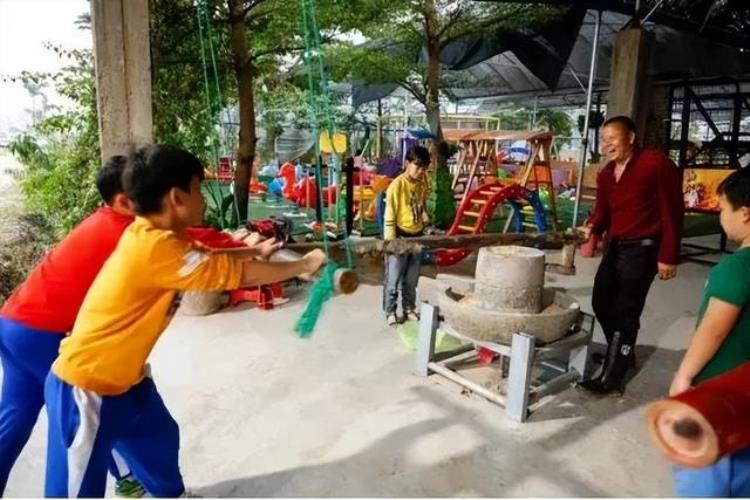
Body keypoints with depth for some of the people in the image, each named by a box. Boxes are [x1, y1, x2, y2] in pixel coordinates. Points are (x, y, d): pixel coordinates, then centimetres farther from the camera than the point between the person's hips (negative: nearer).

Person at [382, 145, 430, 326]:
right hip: (400, 237, -6)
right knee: (393, 278, 4)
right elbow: (389, 216, -15)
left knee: (411, 279, 16)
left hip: (417, 236, 6)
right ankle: (390, 311, 18)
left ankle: (409, 308, 30)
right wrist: (390, 241, -16)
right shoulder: (397, 185, -17)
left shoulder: (422, 184, 3)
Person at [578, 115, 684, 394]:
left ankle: (612, 377, 2)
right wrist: (592, 227, -14)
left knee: (626, 311, -6)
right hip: (615, 246, 8)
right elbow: (603, 210, 11)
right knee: (601, 301, 14)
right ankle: (622, 352, 36)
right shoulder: (605, 174, 11)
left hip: (643, 248, -8)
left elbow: (673, 211, -13)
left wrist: (668, 256, -15)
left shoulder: (656, 164, -12)